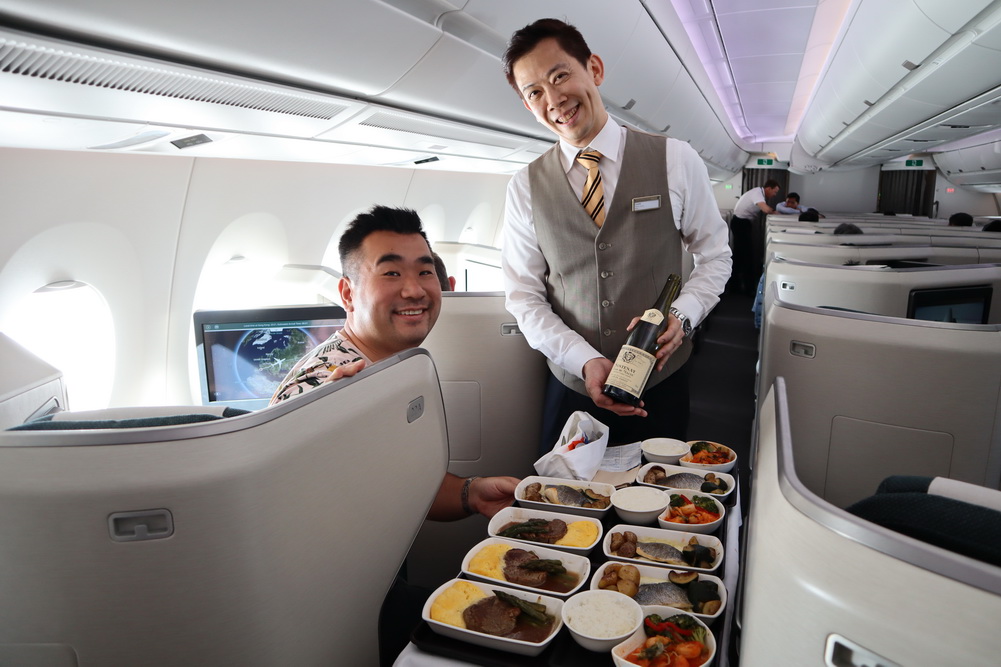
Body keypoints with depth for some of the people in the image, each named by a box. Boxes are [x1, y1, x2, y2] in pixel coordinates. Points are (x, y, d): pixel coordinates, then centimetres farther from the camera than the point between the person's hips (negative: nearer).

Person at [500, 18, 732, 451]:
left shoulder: (675, 161, -5)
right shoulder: (526, 187, -3)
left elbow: (714, 255, 4)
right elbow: (523, 294, -2)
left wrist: (681, 316, -15)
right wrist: (587, 360, -16)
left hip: (662, 385, 0)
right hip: (571, 387, 1)